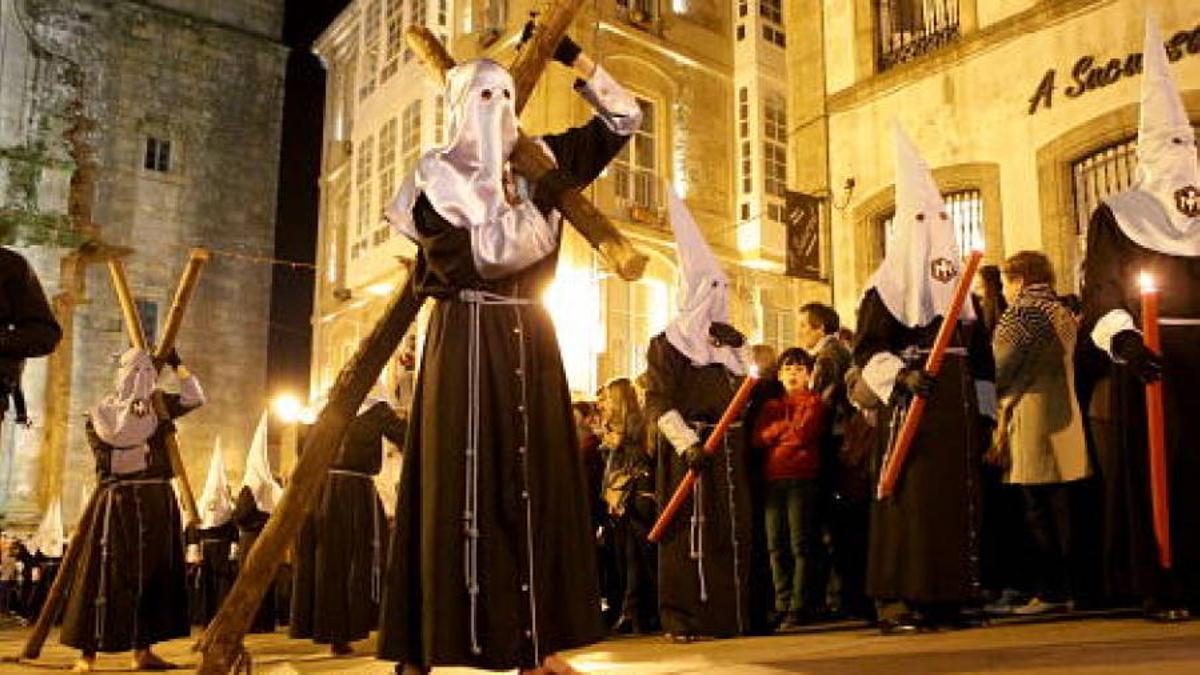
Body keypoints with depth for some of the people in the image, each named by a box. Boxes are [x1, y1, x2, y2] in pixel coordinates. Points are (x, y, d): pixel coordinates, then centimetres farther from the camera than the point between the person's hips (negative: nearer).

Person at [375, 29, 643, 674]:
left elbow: (623, 119, 17)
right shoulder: (438, 174, 0)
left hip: (530, 336, 5)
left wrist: (572, 57, 7)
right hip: (469, 335, -5)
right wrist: (532, 202, -8)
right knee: (462, 483, -8)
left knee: (536, 481, 3)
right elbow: (478, 257, -13)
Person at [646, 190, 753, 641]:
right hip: (689, 448, -6)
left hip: (729, 451, 7)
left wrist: (735, 352, 2)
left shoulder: (730, 341, 18)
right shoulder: (667, 344, -2)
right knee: (689, 531, -7)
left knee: (733, 529, 7)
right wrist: (687, 443, -22)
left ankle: (731, 613, 16)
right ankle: (682, 617, -1)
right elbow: (658, 403, -11)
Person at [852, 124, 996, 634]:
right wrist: (901, 375, -25)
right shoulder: (887, 286, 0)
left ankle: (945, 597, 12)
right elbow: (866, 349, -9)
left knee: (958, 497, 5)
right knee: (908, 497, -10)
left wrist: (985, 413, 13)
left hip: (958, 410, 7)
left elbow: (980, 354, 19)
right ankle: (895, 601, -7)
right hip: (909, 407, -6)